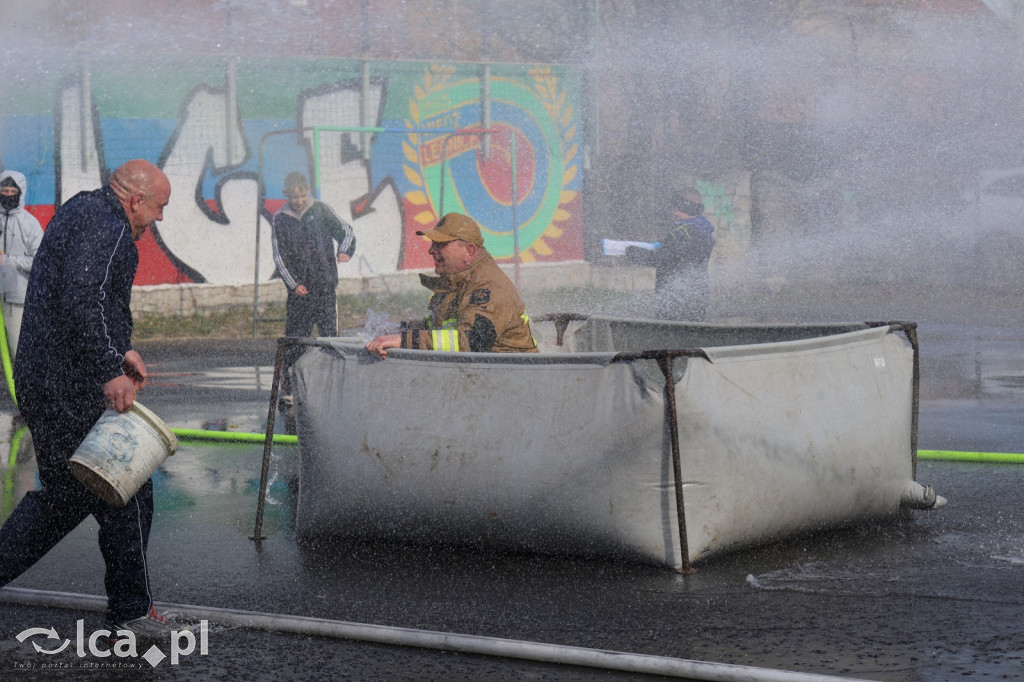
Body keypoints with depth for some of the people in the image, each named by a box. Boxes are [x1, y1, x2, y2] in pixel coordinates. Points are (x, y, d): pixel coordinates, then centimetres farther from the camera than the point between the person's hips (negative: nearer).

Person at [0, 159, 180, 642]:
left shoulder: (82, 210, 18)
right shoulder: (105, 226, -16)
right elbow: (82, 301, -29)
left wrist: (120, 350, 18)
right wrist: (110, 371, -30)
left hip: (40, 381, 10)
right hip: (75, 390, -10)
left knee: (64, 495, 18)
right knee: (128, 493, 2)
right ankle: (130, 615, 12)